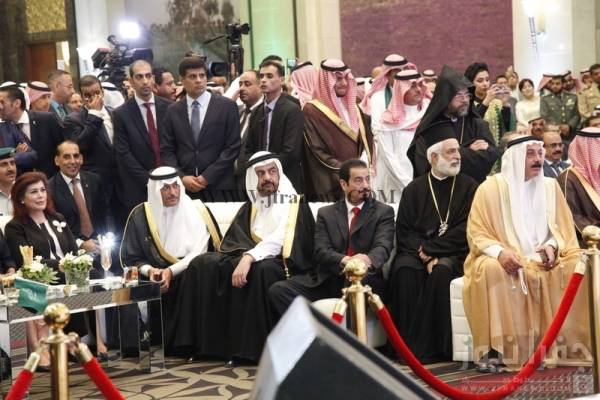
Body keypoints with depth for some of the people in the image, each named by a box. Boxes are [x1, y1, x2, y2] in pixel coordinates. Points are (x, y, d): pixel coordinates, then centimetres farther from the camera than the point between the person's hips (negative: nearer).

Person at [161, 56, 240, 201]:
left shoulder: (227, 106, 2)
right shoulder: (173, 110, 10)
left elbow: (233, 147, -2)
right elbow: (166, 150, 8)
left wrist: (207, 177, -9)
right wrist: (182, 177, -8)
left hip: (218, 188, -2)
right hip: (184, 188, 2)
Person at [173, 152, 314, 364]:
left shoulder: (295, 204, -1)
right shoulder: (251, 206, 17)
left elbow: (280, 240, -18)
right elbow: (232, 242, 4)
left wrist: (249, 258, -30)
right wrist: (246, 257, -18)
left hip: (282, 264, -6)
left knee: (260, 269, -39)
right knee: (202, 264, -13)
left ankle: (252, 348, -34)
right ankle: (206, 343, -16)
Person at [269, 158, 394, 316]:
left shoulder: (384, 212, 11)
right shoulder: (326, 213, 16)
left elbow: (383, 247, -6)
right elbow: (321, 250, 2)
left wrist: (368, 260, -32)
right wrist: (345, 260, -22)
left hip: (364, 281, -3)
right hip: (328, 281, 3)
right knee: (278, 290, -18)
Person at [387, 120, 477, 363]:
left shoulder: (469, 187, 9)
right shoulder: (414, 189, 13)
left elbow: (465, 231, -2)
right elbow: (404, 232, 4)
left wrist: (428, 248, -10)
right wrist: (425, 257, -13)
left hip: (453, 254, -1)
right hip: (418, 252, 1)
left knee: (442, 270, -34)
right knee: (403, 270, -31)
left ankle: (431, 347, -29)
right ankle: (408, 345, -26)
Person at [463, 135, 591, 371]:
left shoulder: (550, 186, 11)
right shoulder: (491, 188, -1)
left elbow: (563, 228, 12)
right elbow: (477, 233, -5)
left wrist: (552, 245, -11)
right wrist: (500, 252, -24)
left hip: (542, 259, 3)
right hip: (504, 260, -3)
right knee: (491, 270, -37)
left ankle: (565, 345, -19)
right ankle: (493, 350, -35)